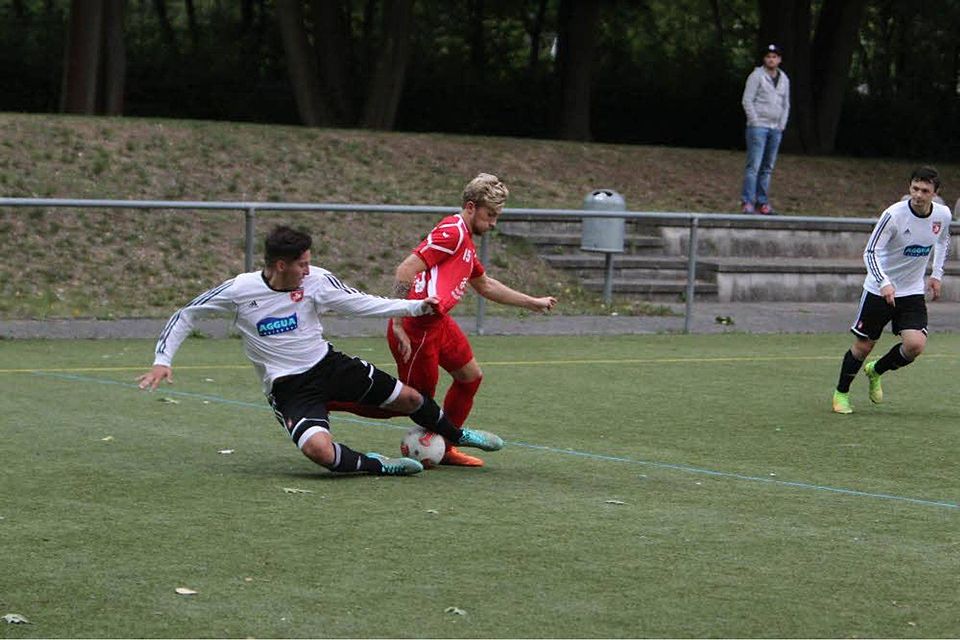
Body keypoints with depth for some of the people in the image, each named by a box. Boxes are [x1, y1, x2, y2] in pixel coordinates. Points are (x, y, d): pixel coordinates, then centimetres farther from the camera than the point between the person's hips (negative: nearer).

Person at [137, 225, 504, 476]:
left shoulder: (315, 280, -9)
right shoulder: (239, 290, -17)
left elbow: (359, 303, 2)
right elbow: (186, 315, -6)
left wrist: (416, 307, -2)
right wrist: (162, 362, -15)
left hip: (328, 364, 4)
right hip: (288, 386, -4)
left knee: (409, 398, 8)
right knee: (319, 451, -34)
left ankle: (456, 435, 39)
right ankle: (378, 466, -7)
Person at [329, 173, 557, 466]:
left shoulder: (466, 242, 18)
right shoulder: (452, 231, -14)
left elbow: (485, 285, 36)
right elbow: (406, 269, -21)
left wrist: (533, 302, 39)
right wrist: (398, 325, -24)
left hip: (439, 323, 10)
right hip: (417, 326, -10)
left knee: (471, 376, 16)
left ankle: (443, 448, 26)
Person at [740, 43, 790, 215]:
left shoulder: (784, 80, 13)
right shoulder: (756, 76, -4)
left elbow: (786, 104, 18)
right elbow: (747, 101, -7)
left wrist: (782, 125, 7)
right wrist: (755, 122, -12)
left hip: (776, 129, 6)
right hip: (758, 127, -6)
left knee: (768, 167, 6)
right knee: (754, 165, -11)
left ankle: (762, 202, 10)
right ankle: (747, 202, -11)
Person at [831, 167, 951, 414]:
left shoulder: (942, 215, -7)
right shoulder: (894, 215, -22)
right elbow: (870, 252, -22)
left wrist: (936, 274, 11)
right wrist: (884, 283, -37)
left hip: (913, 292, 4)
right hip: (879, 290, -3)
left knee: (915, 345, -14)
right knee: (863, 346, 3)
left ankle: (876, 371, 16)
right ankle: (841, 393, 28)